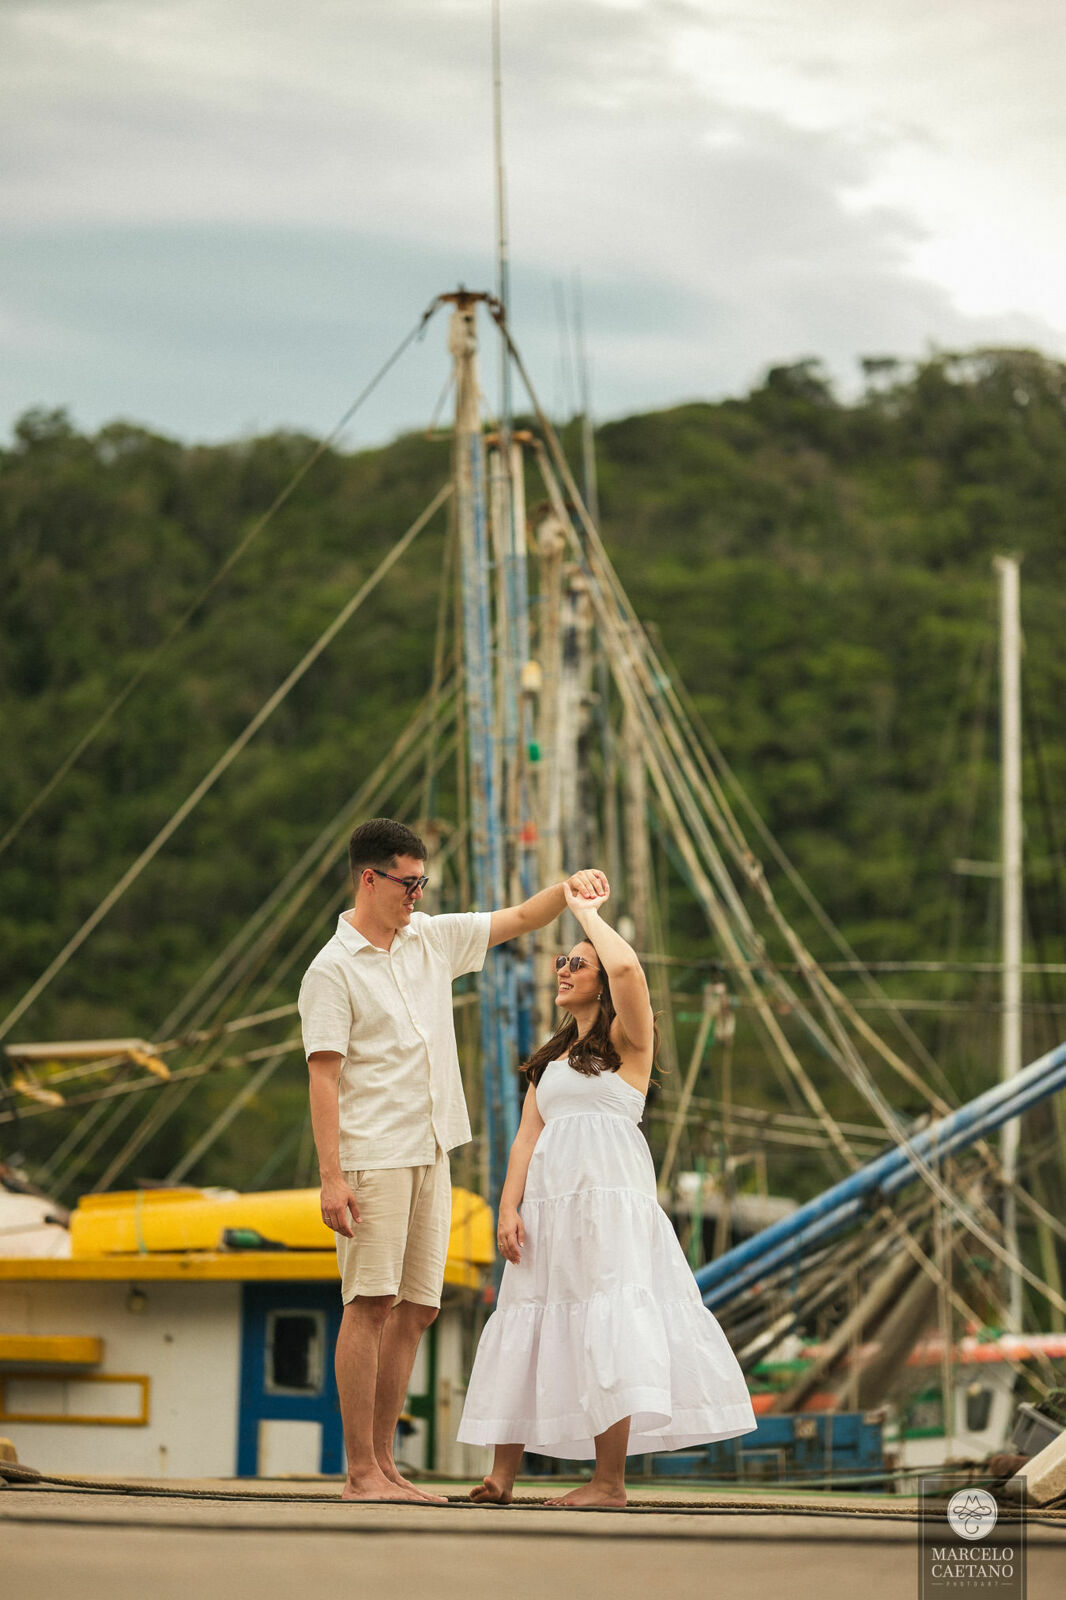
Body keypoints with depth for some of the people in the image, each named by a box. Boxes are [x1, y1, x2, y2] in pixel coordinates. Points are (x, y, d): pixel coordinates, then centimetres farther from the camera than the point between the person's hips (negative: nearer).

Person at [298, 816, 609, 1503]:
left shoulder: (432, 938, 13)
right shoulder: (333, 970, -7)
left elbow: (519, 919, 21)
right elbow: (324, 1078, -12)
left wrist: (569, 887, 0)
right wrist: (331, 1178, -19)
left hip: (431, 1155, 7)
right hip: (372, 1157, -7)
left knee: (416, 1309, 6)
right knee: (371, 1306, -10)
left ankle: (384, 1462, 11)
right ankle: (361, 1473, -10)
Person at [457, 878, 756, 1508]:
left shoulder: (627, 1041, 2)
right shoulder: (551, 1059, 23)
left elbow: (625, 966, -18)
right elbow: (528, 1135, 15)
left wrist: (587, 911, -2)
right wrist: (509, 1208, 1)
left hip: (610, 1195, -7)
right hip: (549, 1202, 7)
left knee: (604, 1326, -13)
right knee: (526, 1326, 2)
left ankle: (611, 1480, -13)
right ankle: (502, 1475, 3)